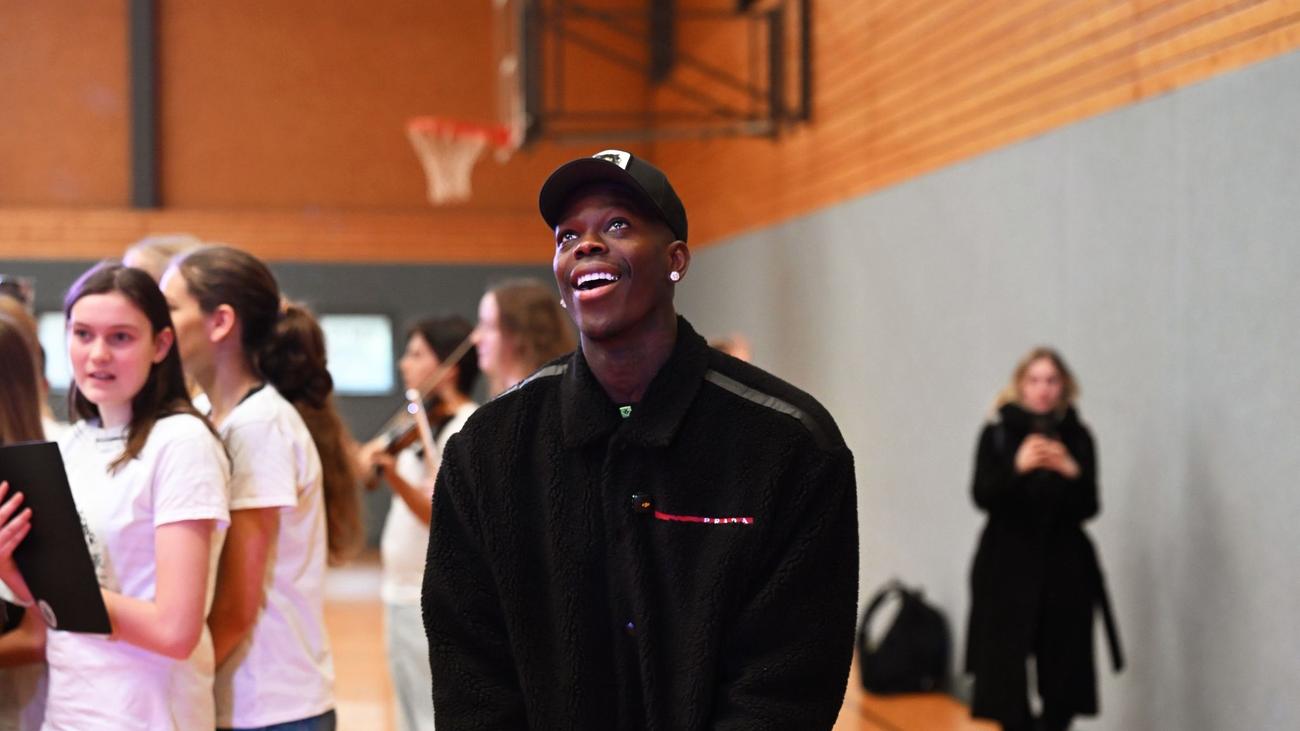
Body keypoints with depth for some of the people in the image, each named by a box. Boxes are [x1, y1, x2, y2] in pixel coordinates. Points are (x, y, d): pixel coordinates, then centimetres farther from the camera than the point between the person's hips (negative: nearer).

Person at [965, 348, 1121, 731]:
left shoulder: (1077, 437, 4)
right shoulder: (997, 434, 0)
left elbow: (1089, 508, 0)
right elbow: (982, 496, -10)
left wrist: (1072, 472, -19)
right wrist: (1017, 466, -26)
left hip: (1064, 569, 2)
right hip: (1008, 568, -1)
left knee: (1063, 673, -2)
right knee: (1006, 669, -7)